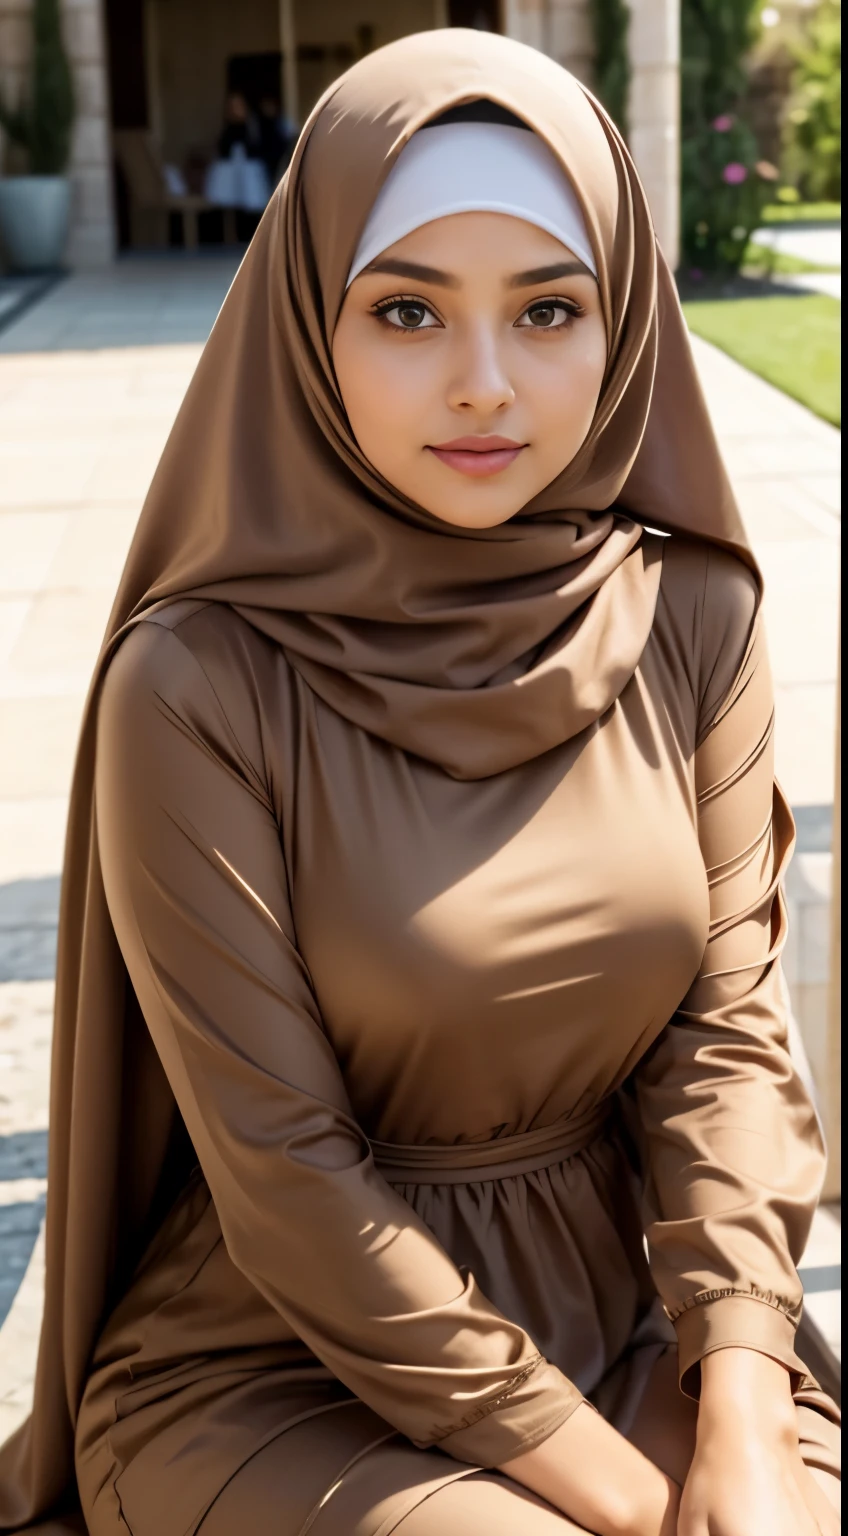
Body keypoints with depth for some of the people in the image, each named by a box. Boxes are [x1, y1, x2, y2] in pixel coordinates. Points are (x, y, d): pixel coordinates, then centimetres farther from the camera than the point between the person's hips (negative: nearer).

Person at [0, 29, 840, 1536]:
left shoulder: (690, 616, -6)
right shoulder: (198, 687, -18)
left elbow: (725, 1029, -4)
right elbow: (283, 1177, -15)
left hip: (634, 1322, 4)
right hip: (284, 1368, -3)